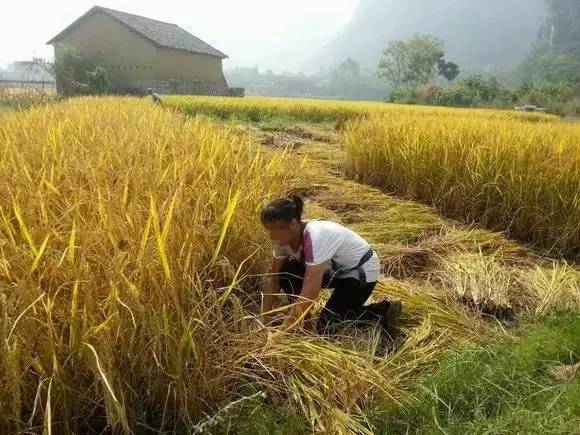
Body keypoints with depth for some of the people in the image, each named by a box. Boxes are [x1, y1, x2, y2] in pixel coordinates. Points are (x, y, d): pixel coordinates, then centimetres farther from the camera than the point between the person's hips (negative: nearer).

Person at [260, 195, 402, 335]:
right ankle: (301, 314, 7)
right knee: (285, 272, -12)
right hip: (336, 269, 8)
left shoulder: (314, 238, -37)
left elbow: (310, 294, -37)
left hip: (362, 272, -7)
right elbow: (273, 278, -4)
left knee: (325, 327, -14)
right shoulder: (285, 237, -12)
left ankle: (384, 312, -1)